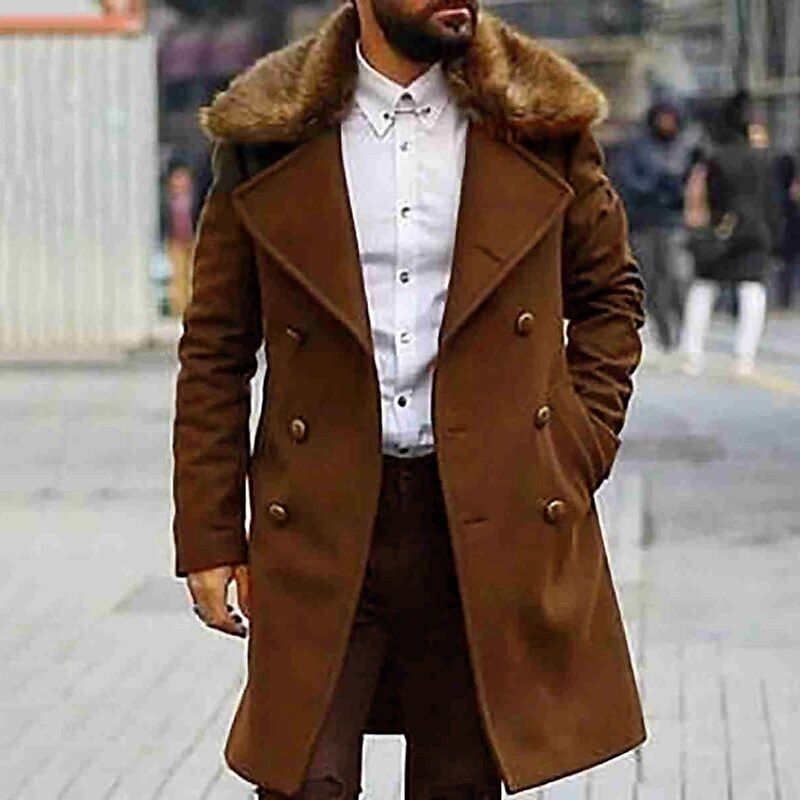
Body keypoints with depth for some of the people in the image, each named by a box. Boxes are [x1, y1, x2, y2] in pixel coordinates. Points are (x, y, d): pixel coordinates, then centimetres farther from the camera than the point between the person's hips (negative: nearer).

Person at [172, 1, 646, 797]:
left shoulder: (540, 123, 3)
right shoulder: (269, 136, 1)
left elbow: (609, 295, 15)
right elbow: (216, 349, 5)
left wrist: (577, 456, 4)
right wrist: (210, 536, 1)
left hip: (494, 519, 1)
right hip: (324, 521, -1)